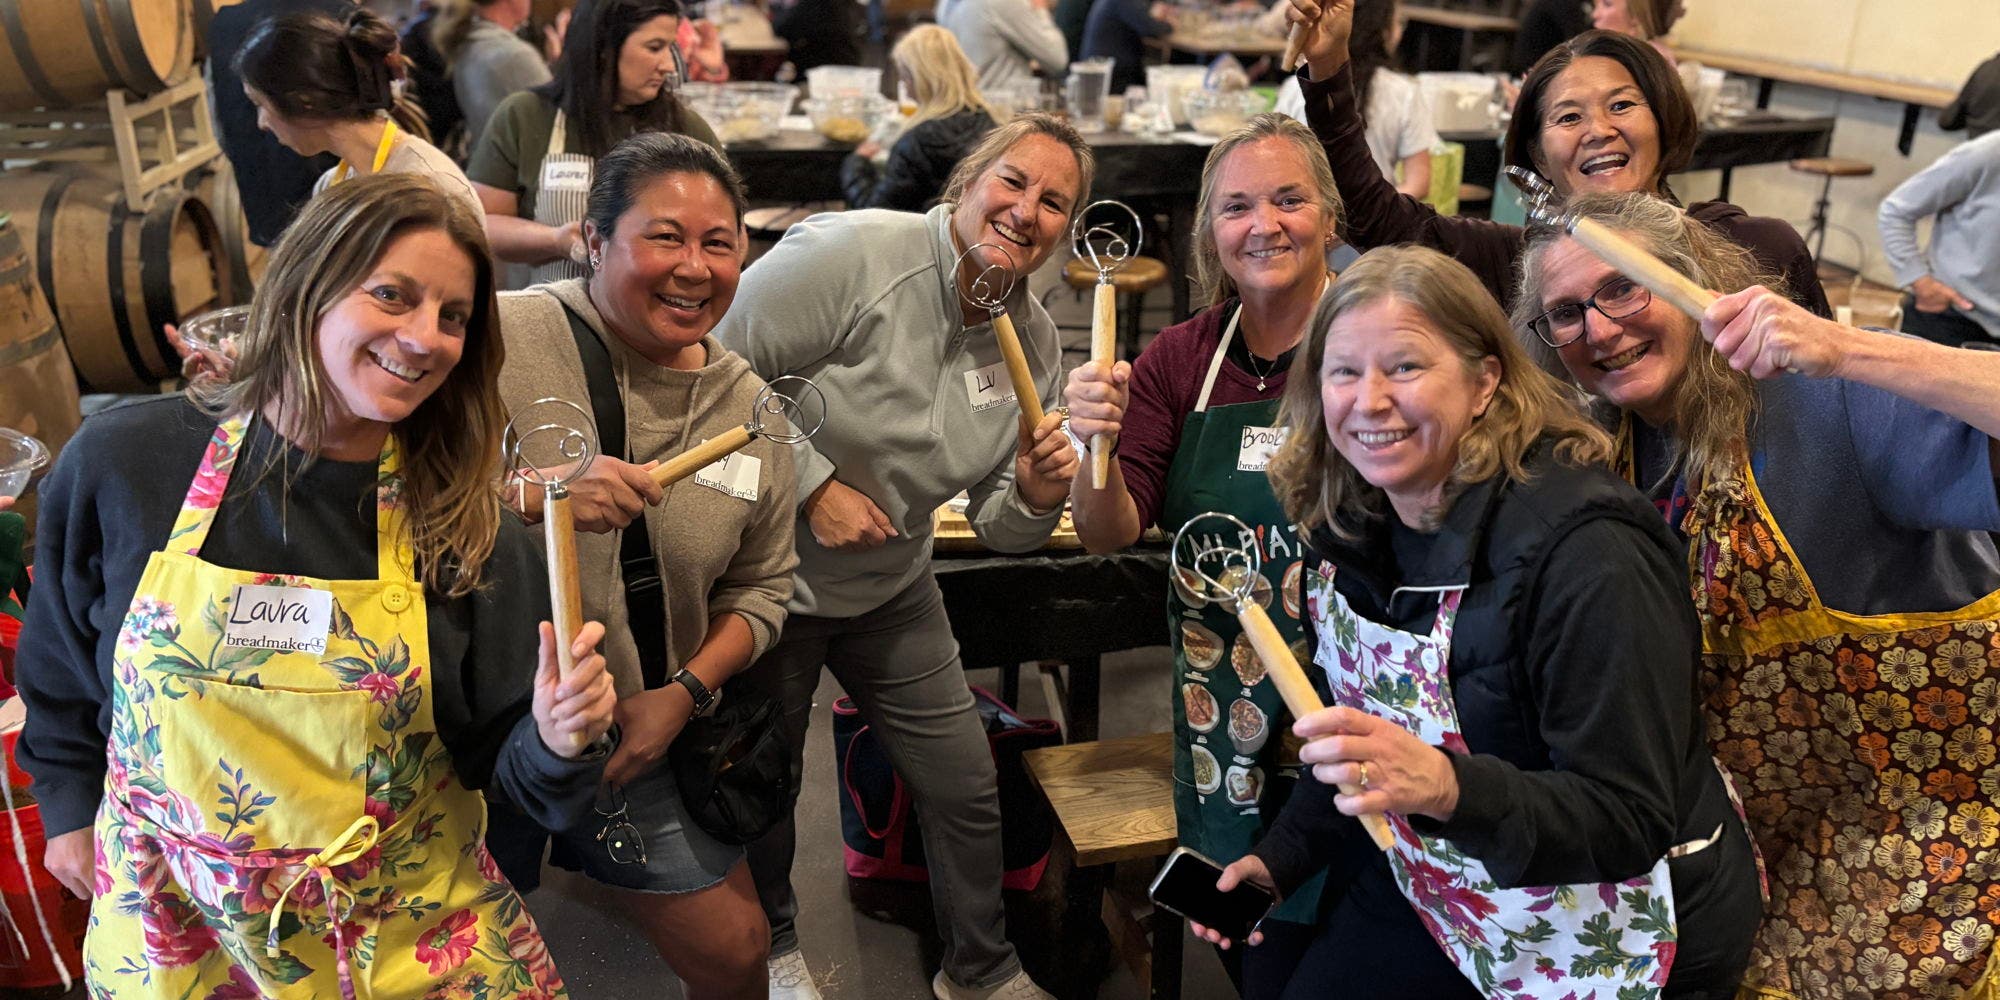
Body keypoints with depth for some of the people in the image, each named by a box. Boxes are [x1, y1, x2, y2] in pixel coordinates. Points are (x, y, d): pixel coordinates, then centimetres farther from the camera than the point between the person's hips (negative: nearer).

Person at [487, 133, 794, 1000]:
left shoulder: (750, 406, 0)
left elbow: (760, 589, 8)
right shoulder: (498, 339, -17)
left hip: (636, 750, 4)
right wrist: (531, 492, -35)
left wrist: (686, 691, -6)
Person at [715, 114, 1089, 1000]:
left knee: (966, 785, 12)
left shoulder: (1035, 342, -4)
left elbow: (999, 528, 1)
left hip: (892, 590, 6)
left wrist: (1036, 495, -21)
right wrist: (812, 483, -26)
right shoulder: (850, 253, -24)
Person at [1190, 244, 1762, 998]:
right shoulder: (1347, 528, -5)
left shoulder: (1584, 550, -27)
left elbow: (1631, 822, -27)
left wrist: (1447, 787, -43)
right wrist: (1278, 858, 0)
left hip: (1615, 936, -6)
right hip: (1445, 898, 6)